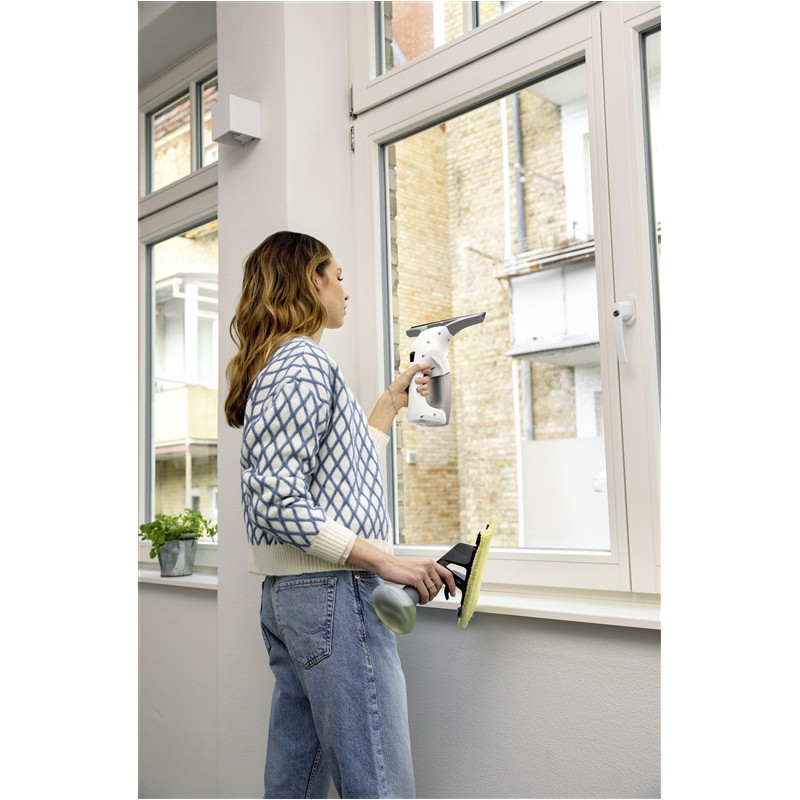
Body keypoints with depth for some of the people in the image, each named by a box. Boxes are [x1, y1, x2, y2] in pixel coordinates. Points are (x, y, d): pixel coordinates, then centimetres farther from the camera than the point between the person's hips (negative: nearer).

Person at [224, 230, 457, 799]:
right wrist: (386, 562, -21)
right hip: (335, 593, -11)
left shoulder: (280, 365, 21)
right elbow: (278, 502, -21)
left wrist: (393, 401, 31)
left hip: (290, 597, 11)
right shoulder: (304, 363, -10)